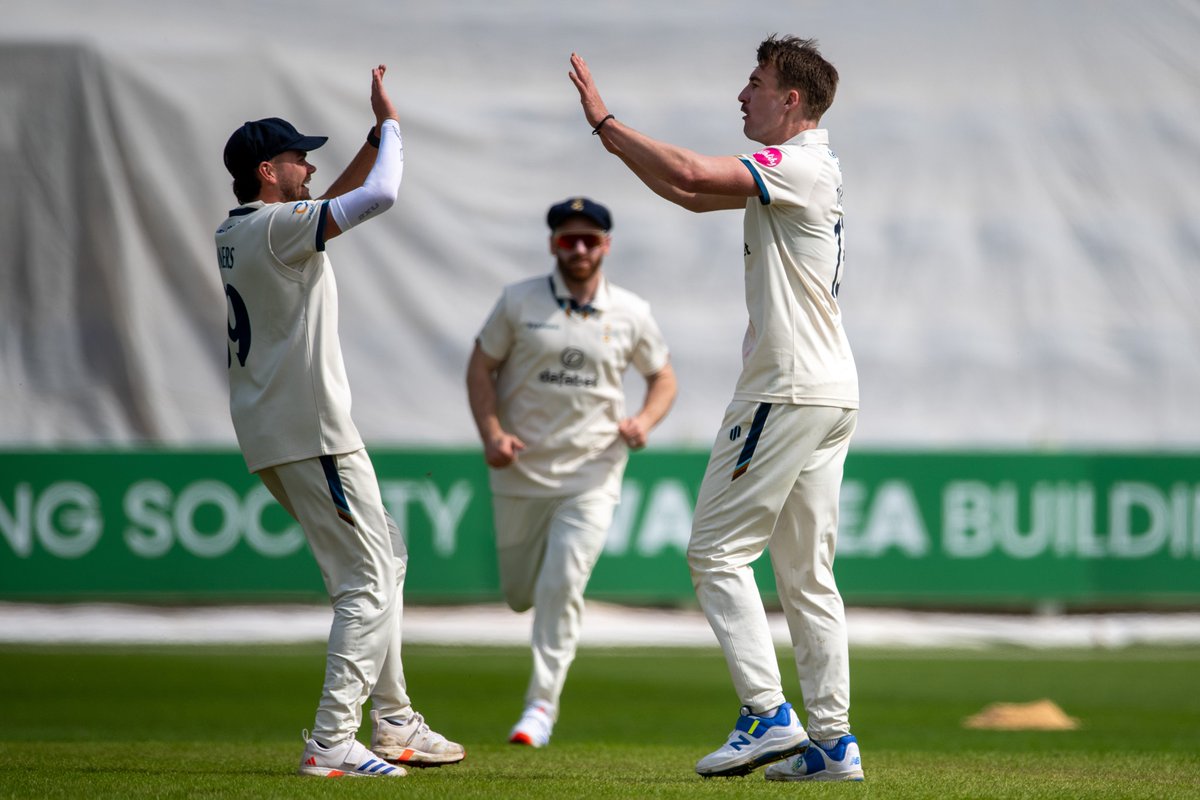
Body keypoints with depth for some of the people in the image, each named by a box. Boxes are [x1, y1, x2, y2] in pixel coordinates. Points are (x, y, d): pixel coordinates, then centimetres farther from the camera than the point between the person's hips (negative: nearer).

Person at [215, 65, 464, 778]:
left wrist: (376, 132, 19)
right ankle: (331, 744, -12)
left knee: (386, 554, 19)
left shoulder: (236, 232, 14)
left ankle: (394, 724, 22)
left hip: (272, 431, 10)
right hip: (310, 432, -10)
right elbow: (379, 194, -24)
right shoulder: (277, 225, -15)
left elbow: (339, 198, 28)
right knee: (369, 580, -9)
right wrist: (391, 123, -9)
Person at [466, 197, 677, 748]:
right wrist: (491, 433, -12)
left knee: (562, 584, -17)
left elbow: (663, 377, 11)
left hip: (591, 476, -1)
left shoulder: (631, 314, 0)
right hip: (521, 473, 1)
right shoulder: (519, 302, -2)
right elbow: (481, 367, 3)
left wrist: (644, 421, -10)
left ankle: (542, 703, -9)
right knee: (519, 593, 8)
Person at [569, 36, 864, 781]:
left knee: (718, 550, -7)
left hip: (789, 395, -10)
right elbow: (693, 193, 22)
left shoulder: (801, 166, -12)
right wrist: (609, 132, 13)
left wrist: (606, 120, -15)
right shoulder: (813, 169, 18)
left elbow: (691, 174, -25)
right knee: (806, 572, 10)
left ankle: (768, 715, -13)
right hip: (830, 393, 10)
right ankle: (833, 742, 8)